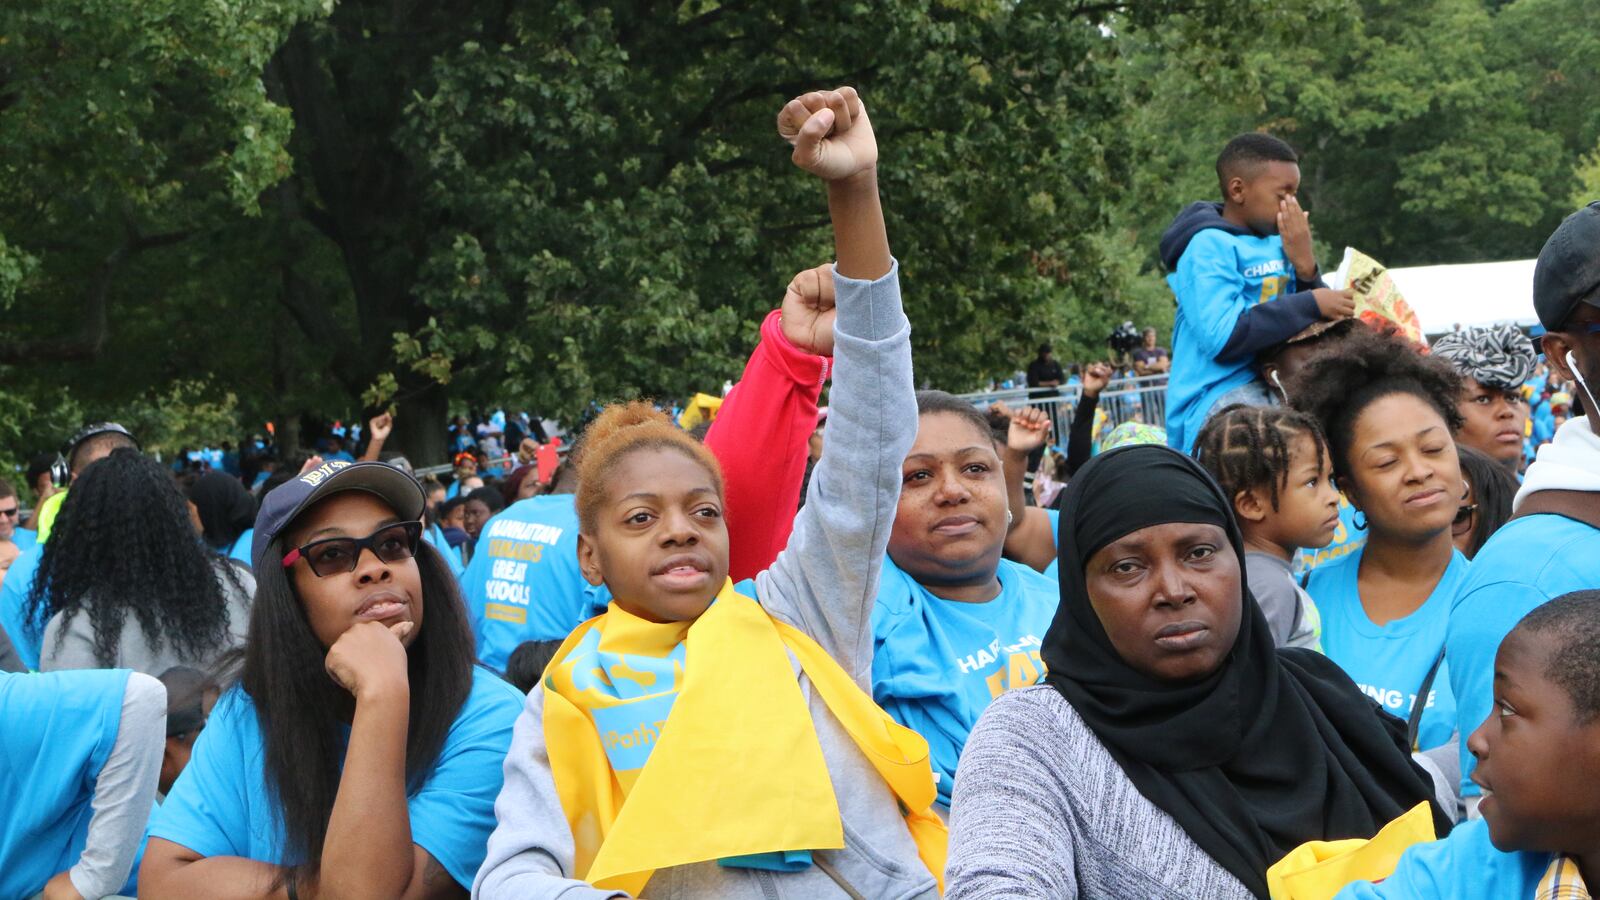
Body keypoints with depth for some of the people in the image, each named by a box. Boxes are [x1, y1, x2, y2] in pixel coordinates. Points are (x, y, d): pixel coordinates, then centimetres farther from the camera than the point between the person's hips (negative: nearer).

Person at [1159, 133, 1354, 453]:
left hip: (1272, 387, 8)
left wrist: (1305, 265, -3)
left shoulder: (1276, 244, 13)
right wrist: (1312, 305, -16)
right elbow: (1222, 337, -21)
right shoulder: (1211, 247, -9)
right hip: (1217, 398, -8)